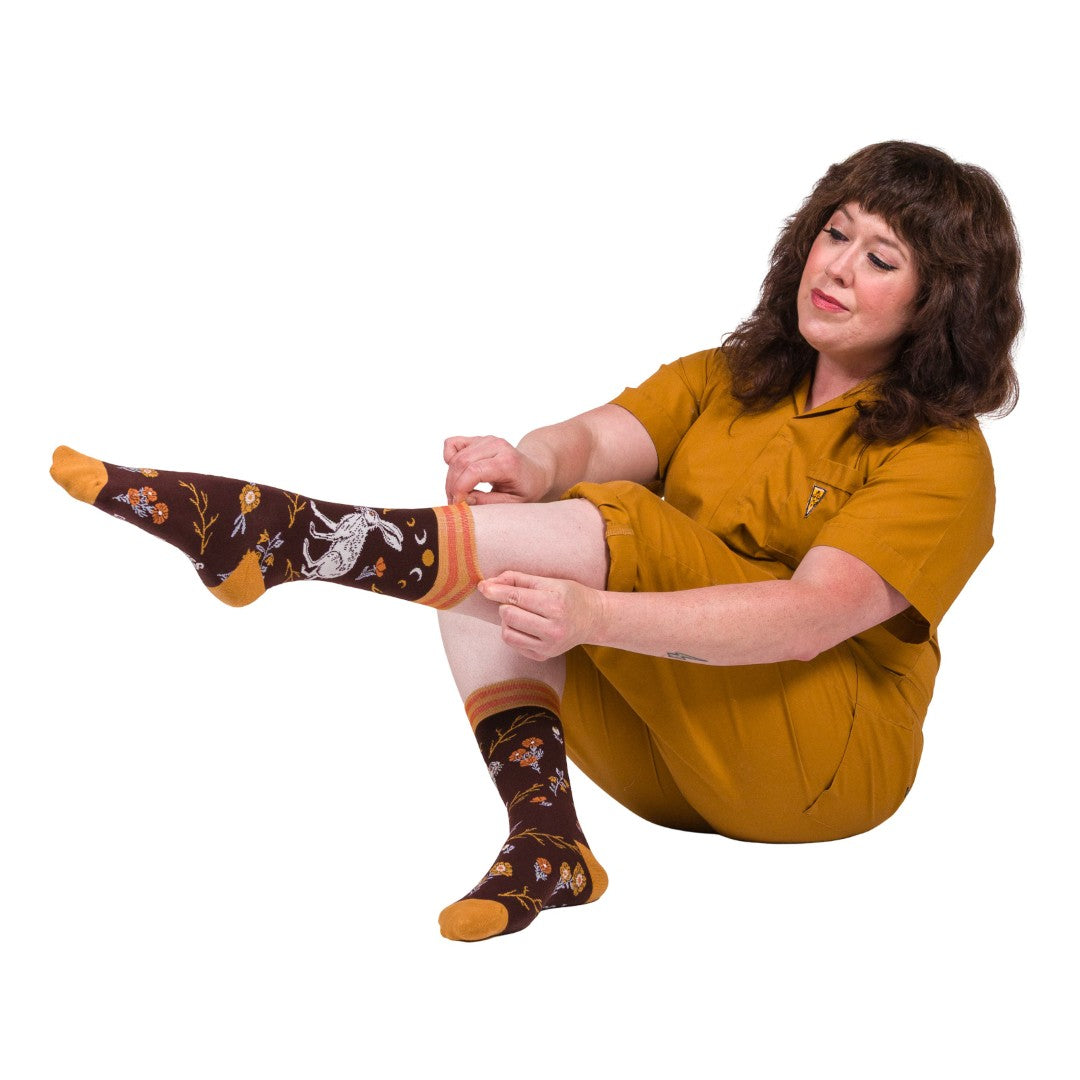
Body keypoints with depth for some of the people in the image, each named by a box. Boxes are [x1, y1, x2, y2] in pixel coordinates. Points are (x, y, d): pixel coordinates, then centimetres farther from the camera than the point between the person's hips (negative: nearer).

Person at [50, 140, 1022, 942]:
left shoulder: (942, 460, -9)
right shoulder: (725, 381, 12)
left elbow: (813, 615, -25)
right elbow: (601, 438, -6)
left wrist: (593, 615, -38)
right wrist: (536, 463, -33)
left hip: (830, 757, -6)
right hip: (665, 761, 6)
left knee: (614, 524, -28)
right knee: (480, 573, -14)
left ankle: (262, 530, -35)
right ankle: (545, 838, -28)